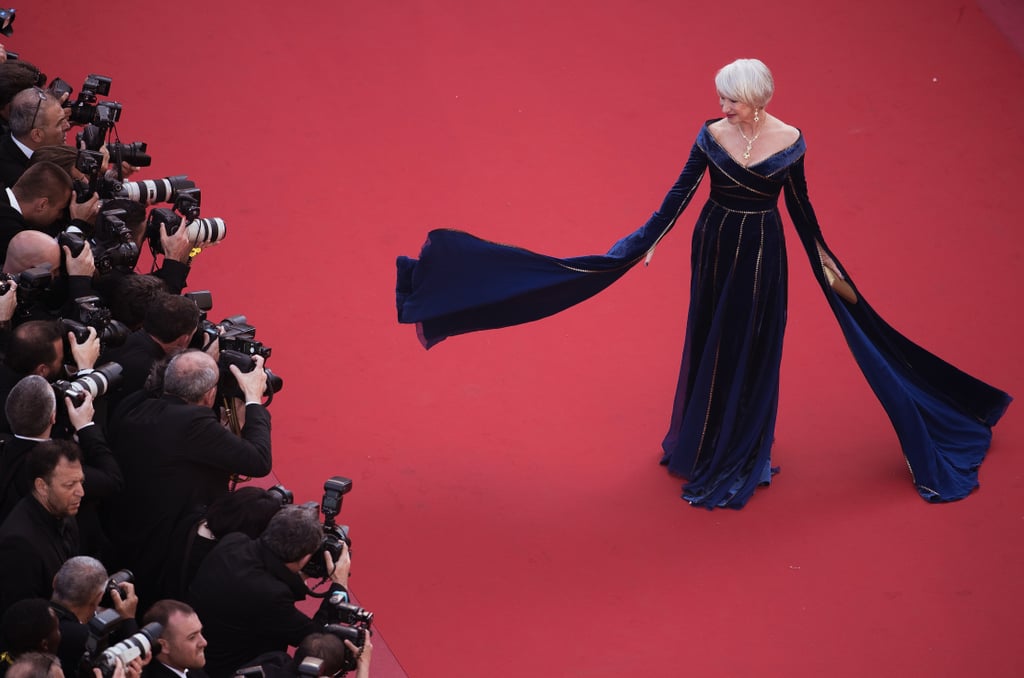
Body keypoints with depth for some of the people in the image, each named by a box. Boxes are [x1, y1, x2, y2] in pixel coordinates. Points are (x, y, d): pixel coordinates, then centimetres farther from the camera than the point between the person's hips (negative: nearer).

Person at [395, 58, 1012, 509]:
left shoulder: (790, 141, -14)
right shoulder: (712, 135, -11)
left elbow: (800, 205, -1)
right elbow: (681, 192, -5)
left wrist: (824, 260, 4)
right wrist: (648, 241, -8)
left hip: (761, 255, -2)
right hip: (714, 246, 2)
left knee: (752, 351, 8)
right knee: (708, 344, 15)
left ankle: (741, 457, 24)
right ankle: (703, 442, 35)